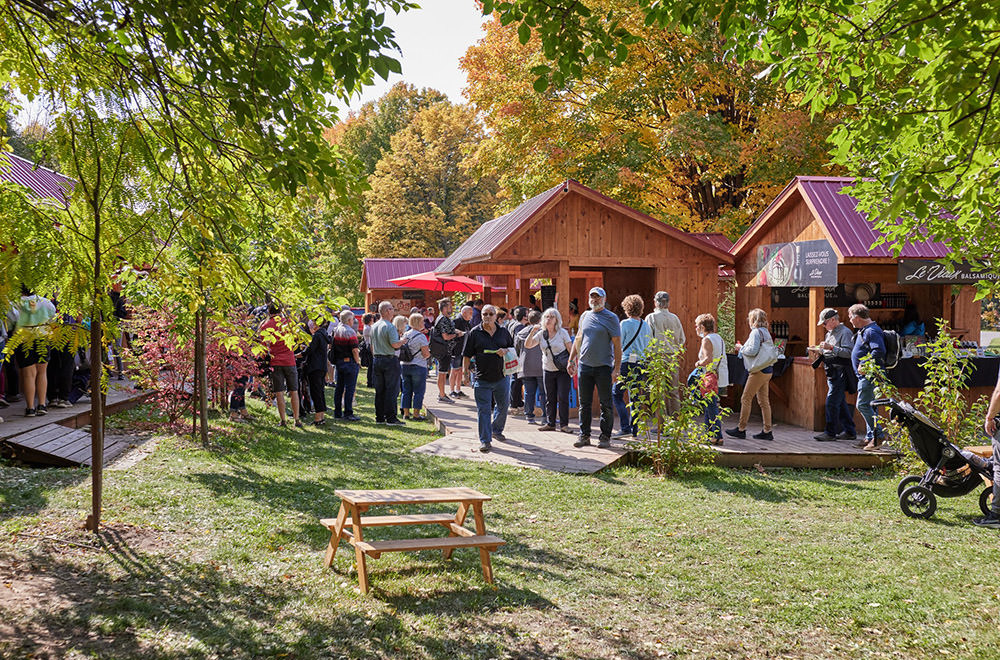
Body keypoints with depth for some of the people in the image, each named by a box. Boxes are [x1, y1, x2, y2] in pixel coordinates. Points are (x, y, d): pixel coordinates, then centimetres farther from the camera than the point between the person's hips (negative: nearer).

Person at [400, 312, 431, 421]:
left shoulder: (405, 335, 7)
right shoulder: (421, 336, -13)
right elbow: (426, 354, -14)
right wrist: (429, 353, 7)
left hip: (405, 365, 7)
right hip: (418, 367, -6)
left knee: (406, 390, 11)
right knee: (418, 391, 1)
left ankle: (406, 413, 14)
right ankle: (416, 414, 1)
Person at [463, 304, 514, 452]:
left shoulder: (503, 331, 6)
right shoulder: (475, 333, -1)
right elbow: (467, 355, 1)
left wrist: (505, 351, -6)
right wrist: (466, 370, -7)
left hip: (501, 377, 3)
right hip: (482, 379, -3)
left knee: (503, 406, 16)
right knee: (483, 409, -3)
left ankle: (497, 430, 40)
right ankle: (485, 440, 2)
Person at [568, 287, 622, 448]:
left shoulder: (611, 318, -3)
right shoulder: (585, 316, 13)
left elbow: (617, 345, -6)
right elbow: (578, 339, 22)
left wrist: (617, 369, -12)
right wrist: (571, 360, 15)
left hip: (603, 367, -4)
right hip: (584, 365, 5)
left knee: (606, 404, 1)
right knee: (584, 404, 7)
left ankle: (605, 437, 8)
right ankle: (584, 435, 15)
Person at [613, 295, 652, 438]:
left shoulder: (625, 324, -8)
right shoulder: (646, 326, 10)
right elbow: (649, 347, 15)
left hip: (627, 363, -6)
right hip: (641, 363, 6)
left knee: (617, 394, -1)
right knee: (634, 396, 13)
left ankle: (625, 427, -10)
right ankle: (634, 429, 13)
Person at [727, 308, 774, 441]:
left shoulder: (756, 332, -13)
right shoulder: (766, 332, 14)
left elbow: (753, 350, -23)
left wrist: (741, 349, -4)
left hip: (758, 371, -9)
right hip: (767, 371, 9)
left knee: (746, 399, -3)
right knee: (763, 401, 10)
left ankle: (741, 429, 1)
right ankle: (767, 431, 11)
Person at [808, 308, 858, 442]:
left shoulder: (845, 332, -8)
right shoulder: (830, 333, 21)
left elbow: (849, 352, -20)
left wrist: (831, 348, -24)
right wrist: (818, 353, 8)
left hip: (840, 374, -9)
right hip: (832, 374, 9)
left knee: (831, 402, -11)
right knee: (841, 403, 10)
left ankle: (830, 432, -8)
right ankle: (850, 432, 15)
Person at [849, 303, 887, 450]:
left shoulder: (872, 331, -15)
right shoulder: (864, 330, 19)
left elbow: (879, 352, -27)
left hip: (869, 375, -11)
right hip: (865, 375, 11)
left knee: (863, 405, -14)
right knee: (867, 405, 13)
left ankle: (878, 435, -13)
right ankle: (870, 437, 18)